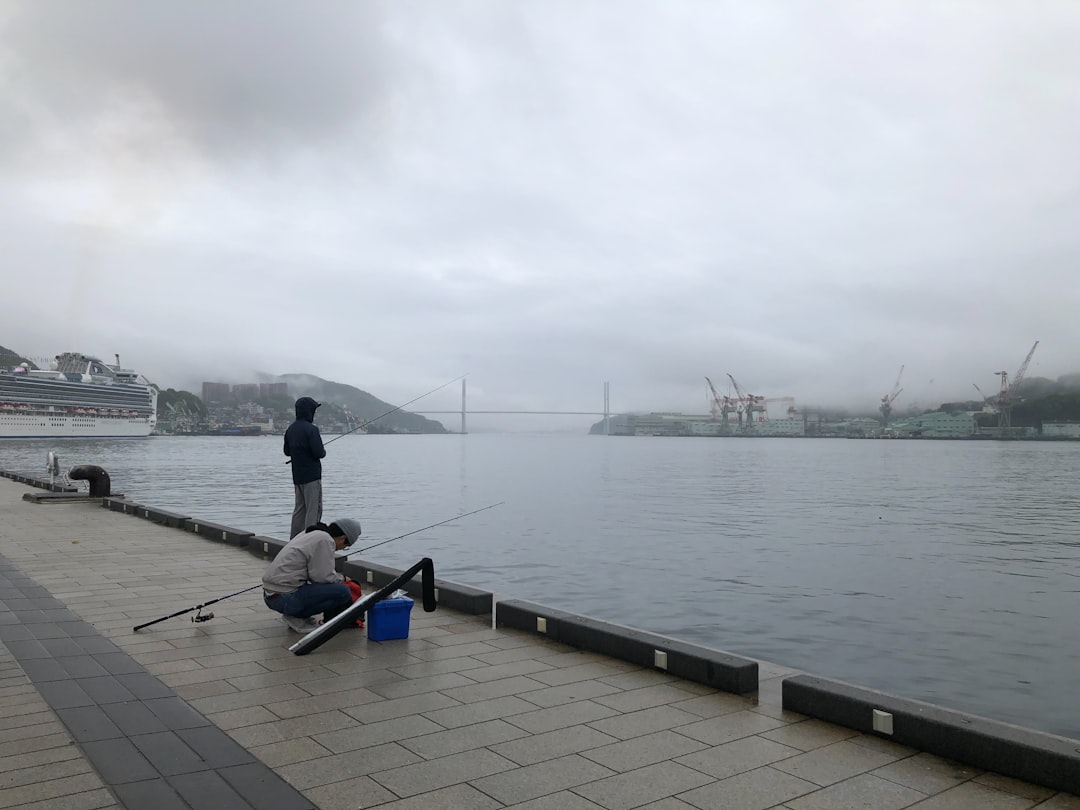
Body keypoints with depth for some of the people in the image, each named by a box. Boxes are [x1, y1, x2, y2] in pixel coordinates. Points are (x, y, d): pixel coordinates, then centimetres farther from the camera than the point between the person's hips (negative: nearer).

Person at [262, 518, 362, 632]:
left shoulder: (309, 533, 15)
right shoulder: (325, 540, -13)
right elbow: (323, 577, -15)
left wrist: (337, 577, 18)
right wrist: (341, 578, 4)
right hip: (285, 599, -10)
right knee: (342, 592, -11)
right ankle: (296, 618, -3)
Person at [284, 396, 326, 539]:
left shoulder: (290, 429, 8)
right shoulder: (311, 429, -17)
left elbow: (287, 451, 16)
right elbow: (319, 452, -21)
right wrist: (323, 452, 0)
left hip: (297, 476, 8)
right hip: (311, 475, -8)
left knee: (300, 508, 15)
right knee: (314, 509, -3)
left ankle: (294, 539, 18)